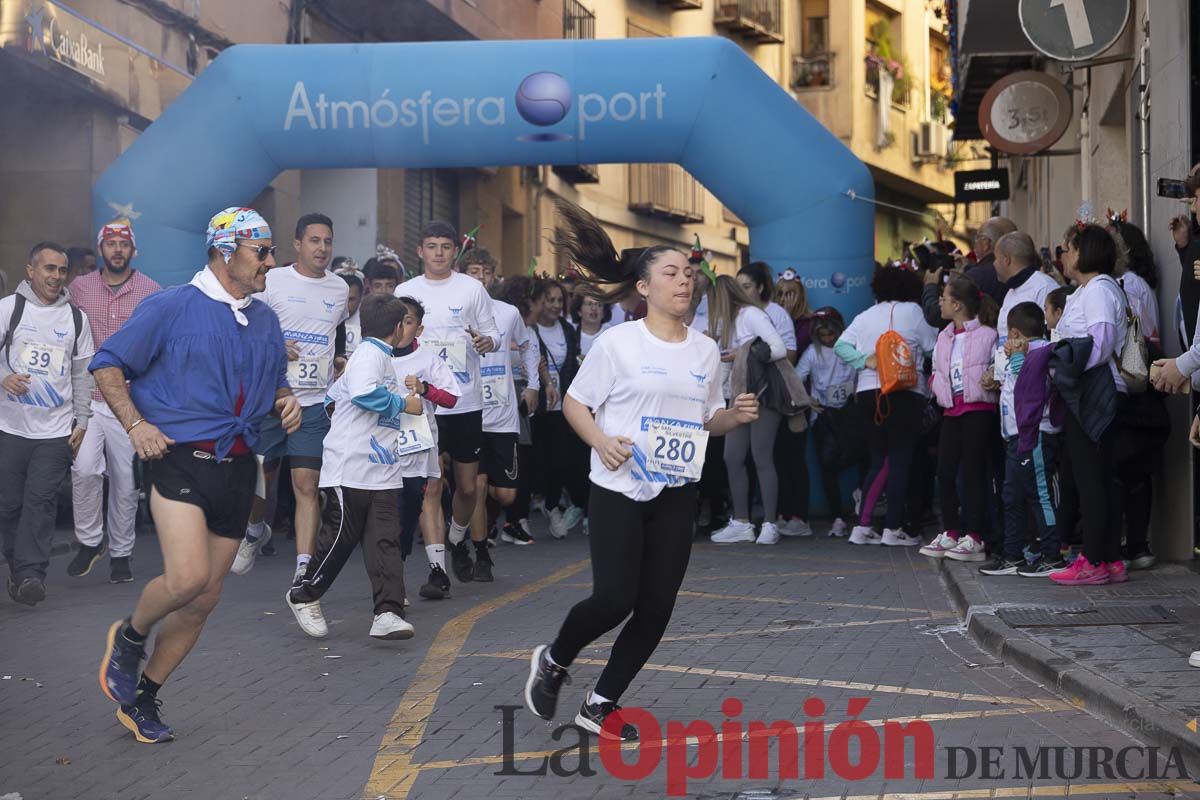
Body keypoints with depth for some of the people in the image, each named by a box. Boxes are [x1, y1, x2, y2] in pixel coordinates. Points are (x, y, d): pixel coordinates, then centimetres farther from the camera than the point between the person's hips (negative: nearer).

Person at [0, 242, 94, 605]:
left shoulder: (76, 317, 8)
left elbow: (82, 373, 11)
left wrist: (81, 421, 6)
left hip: (56, 430, 0)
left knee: (41, 500, -8)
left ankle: (31, 574, -9)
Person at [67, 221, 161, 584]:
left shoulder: (150, 291, 1)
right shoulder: (80, 288, 6)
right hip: (88, 399, 0)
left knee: (126, 482, 5)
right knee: (84, 467, -18)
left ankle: (120, 553, 19)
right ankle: (90, 541, 2)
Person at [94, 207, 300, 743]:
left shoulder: (265, 320, 15)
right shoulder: (170, 307, -4)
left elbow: (277, 382, 28)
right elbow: (108, 366, -2)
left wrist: (285, 401, 5)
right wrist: (135, 423, -16)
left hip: (237, 468, 6)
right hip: (180, 458, -6)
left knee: (205, 600, 7)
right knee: (187, 578, -24)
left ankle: (142, 699, 23)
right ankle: (130, 636, 9)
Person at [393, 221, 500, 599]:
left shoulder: (472, 288, 2)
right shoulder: (405, 292, 6)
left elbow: (492, 332, 4)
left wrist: (487, 341, -16)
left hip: (466, 402, 0)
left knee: (467, 486, 9)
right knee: (430, 486, -7)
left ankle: (455, 540, 37)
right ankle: (437, 568, -6)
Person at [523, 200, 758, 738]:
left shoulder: (706, 350, 8)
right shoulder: (618, 342, -7)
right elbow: (574, 402, -2)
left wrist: (735, 416, -4)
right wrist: (601, 441, -20)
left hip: (677, 496, 5)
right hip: (618, 490, -5)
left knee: (657, 608, 1)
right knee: (614, 599, -12)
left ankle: (601, 704, 17)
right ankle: (553, 660, 20)